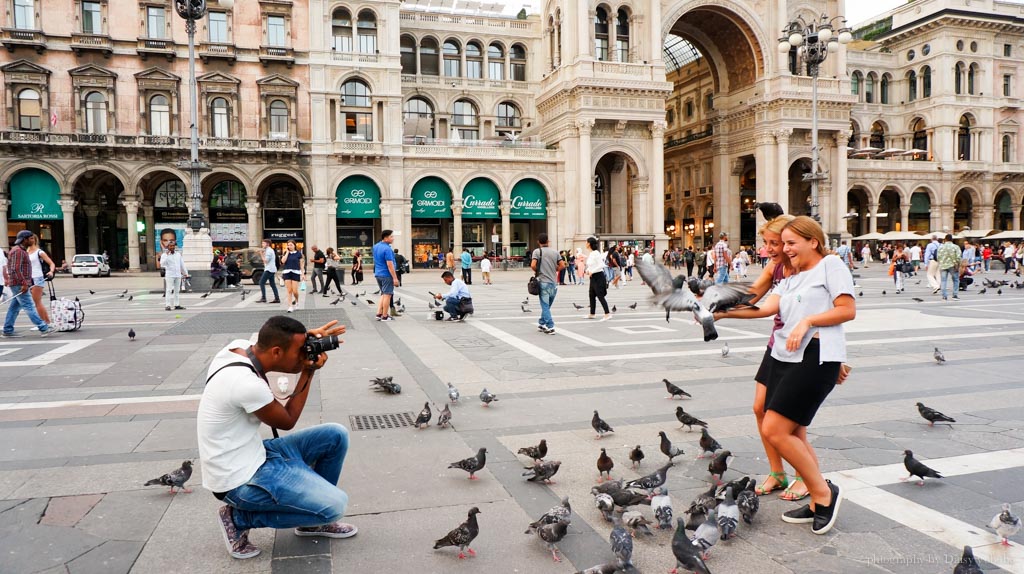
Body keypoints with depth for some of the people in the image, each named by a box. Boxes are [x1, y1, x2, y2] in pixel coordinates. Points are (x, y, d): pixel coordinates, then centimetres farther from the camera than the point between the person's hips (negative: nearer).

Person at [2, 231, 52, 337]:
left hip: (20, 285, 10)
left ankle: (8, 331, 13)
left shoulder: (22, 251, 19)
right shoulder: (17, 251, -13)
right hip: (19, 285, -10)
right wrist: (24, 284, -23)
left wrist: (28, 284, 23)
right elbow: (16, 269, -21)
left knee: (14, 308, 10)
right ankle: (43, 329, -13)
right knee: (29, 307, -10)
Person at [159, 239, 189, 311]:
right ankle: (167, 306, -10)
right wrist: (166, 255, -21)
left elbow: (182, 264, 19)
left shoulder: (178, 254, 14)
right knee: (169, 290, -9)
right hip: (169, 275, -5)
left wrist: (185, 273, 17)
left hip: (178, 275, 5)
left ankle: (176, 305, 12)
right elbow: (162, 264, -16)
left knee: (177, 291, 8)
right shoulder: (164, 255, -1)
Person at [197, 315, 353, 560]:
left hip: (250, 454, 9)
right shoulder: (248, 384, -31)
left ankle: (313, 512, 20)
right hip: (241, 478, -9)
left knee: (336, 435, 6)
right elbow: (287, 421, -12)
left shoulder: (239, 346, -6)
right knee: (335, 505, -13)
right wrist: (309, 372, -10)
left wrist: (309, 337, -2)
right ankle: (239, 518, 1)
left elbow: (275, 339, 17)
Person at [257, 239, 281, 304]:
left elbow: (265, 260, -17)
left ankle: (263, 298, -13)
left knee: (262, 282, -9)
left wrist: (261, 254, -12)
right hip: (272, 269, 10)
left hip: (269, 269, -10)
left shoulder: (269, 251, -12)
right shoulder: (270, 250, 20)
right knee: (272, 284, 9)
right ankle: (277, 298, 6)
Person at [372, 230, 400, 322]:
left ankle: (379, 314, 12)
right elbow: (390, 265, -22)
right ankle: (385, 316, 4)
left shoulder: (375, 246, 8)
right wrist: (395, 278, -21)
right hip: (387, 275, -8)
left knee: (383, 294, 18)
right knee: (387, 295, 0)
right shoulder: (387, 249, -19)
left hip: (377, 274, 8)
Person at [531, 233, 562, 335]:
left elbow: (533, 266, -15)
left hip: (543, 282, -4)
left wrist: (537, 272, 4)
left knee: (545, 306, 0)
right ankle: (541, 324, 27)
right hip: (554, 282, 4)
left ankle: (550, 327, -5)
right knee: (547, 305, 16)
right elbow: (562, 266, 4)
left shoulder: (537, 251, -4)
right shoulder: (554, 252, 7)